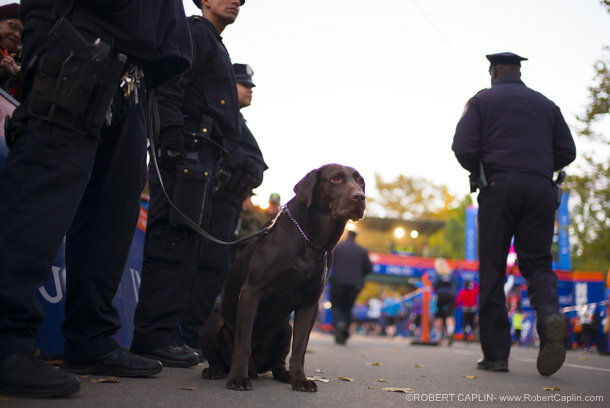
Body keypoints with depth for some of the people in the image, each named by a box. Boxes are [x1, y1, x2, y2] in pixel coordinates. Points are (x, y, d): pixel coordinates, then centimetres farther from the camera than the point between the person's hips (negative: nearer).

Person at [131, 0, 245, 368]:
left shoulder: (216, 48, 31)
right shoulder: (193, 32, 2)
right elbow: (168, 89, -14)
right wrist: (175, 144, -23)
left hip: (205, 163, 10)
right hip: (188, 155, -10)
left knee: (189, 249, 7)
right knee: (173, 242, -13)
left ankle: (167, 333, 11)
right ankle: (155, 334, -11)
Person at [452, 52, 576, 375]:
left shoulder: (481, 100, 9)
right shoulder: (546, 104, 19)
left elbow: (463, 147, -4)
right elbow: (567, 152, 13)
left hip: (498, 187, -2)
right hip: (540, 188, 3)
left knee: (492, 270, 1)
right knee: (537, 262, 7)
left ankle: (495, 354, -3)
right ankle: (549, 315, -26)